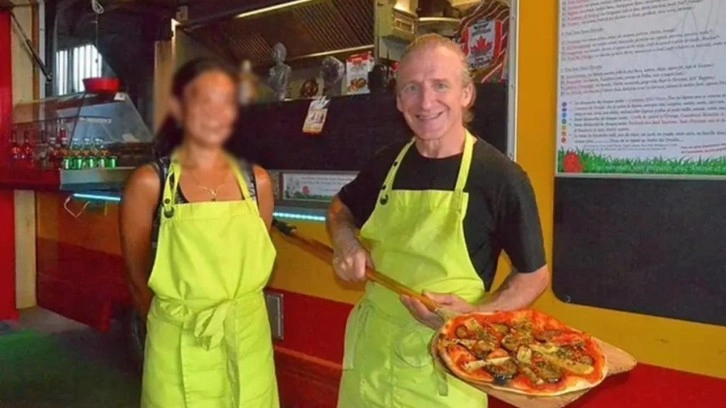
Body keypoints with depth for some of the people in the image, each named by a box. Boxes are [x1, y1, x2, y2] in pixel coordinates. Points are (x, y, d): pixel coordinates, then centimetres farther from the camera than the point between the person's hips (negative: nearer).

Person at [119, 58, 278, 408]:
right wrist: (176, 323, 8)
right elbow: (137, 275, 0)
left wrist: (231, 319, 10)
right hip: (180, 350, -3)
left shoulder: (256, 181, 0)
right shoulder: (150, 182, -9)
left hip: (248, 343, 3)